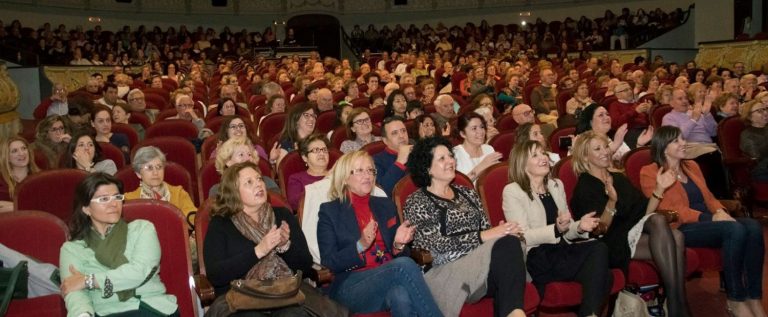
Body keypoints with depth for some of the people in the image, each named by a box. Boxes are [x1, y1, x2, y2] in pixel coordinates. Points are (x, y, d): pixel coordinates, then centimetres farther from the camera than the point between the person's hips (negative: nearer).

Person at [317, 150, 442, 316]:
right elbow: (329, 263, -2)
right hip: (351, 288, -3)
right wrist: (360, 245, -18)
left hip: (389, 278, 3)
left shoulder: (386, 205, 19)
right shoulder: (329, 211, 6)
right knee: (404, 265, -32)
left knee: (401, 295, -36)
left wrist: (398, 245, -6)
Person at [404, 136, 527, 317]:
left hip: (480, 266, 6)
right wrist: (482, 236, -18)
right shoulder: (416, 202, 2)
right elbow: (437, 245, -11)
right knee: (505, 245, -31)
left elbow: (487, 229, 17)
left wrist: (504, 230, -8)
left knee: (508, 241, -29)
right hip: (446, 272, -6)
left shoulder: (467, 193, 22)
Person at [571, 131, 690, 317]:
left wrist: (659, 189, 2)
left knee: (676, 236, -25)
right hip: (614, 246, -6)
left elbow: (645, 213, 16)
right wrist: (611, 202, -27)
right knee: (658, 221, -30)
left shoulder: (620, 179, 21)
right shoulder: (584, 188, 0)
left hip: (640, 237, 6)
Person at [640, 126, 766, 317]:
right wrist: (709, 218, -19)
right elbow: (669, 209, -10)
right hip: (681, 228, -7)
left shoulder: (692, 166, 24)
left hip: (708, 222, 7)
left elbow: (707, 196, 20)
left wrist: (720, 211, -5)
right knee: (734, 229, -32)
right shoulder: (649, 173, -1)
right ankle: (735, 300, -21)